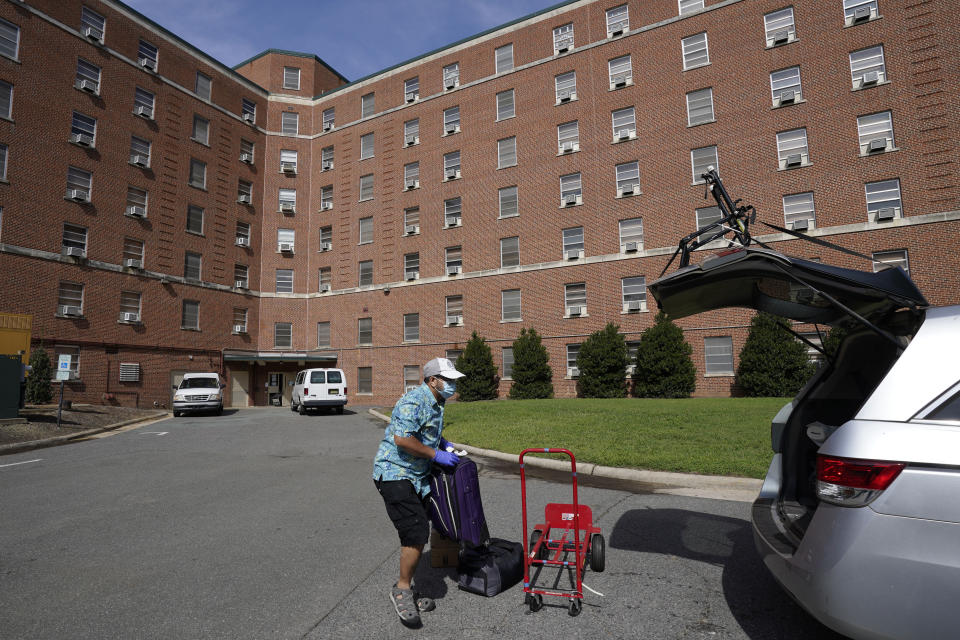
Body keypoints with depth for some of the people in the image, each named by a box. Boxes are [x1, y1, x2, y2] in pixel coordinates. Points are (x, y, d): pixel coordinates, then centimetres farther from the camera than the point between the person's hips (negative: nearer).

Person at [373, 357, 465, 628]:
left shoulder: (436, 405, 12)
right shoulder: (413, 401, -20)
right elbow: (402, 439, -29)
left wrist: (444, 444, 12)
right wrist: (436, 454, -21)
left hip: (415, 476, 10)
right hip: (394, 473, -10)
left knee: (417, 534, 13)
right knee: (417, 531, -13)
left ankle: (405, 593, 27)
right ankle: (402, 589, 6)